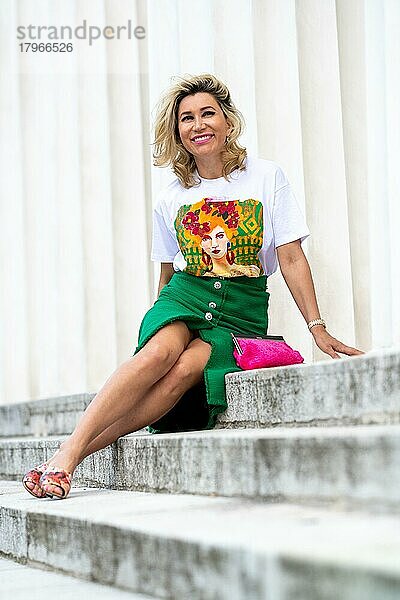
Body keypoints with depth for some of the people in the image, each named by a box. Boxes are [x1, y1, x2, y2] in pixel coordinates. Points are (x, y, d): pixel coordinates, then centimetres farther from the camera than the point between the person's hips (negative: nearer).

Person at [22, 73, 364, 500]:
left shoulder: (266, 177, 5)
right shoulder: (171, 200, 11)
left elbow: (291, 258, 3)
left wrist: (317, 328, -4)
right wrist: (161, 320, 18)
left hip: (243, 310, -1)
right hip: (184, 297, 2)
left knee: (184, 372, -32)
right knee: (159, 354, -33)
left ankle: (82, 450, -36)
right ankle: (67, 453, -41)